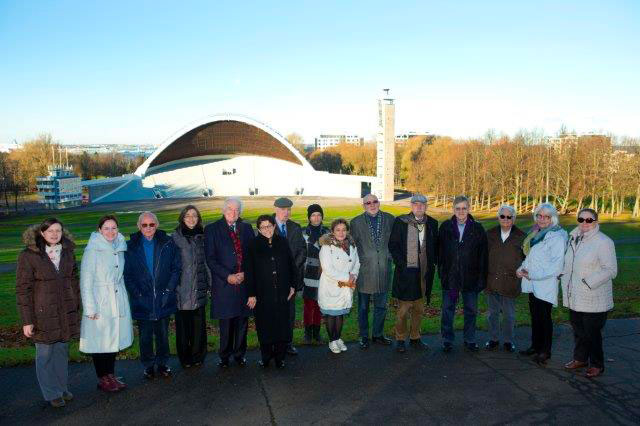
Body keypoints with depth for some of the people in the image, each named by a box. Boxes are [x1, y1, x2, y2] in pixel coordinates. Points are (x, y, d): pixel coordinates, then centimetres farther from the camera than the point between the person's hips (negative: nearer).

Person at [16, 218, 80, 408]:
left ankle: (62, 387, 32)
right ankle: (52, 393, 23)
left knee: (62, 351, 16)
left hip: (66, 312, 4)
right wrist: (27, 321, -12)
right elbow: (23, 290, -11)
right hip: (43, 313, -4)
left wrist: (76, 308, 11)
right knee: (45, 354, 8)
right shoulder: (29, 256, -12)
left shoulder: (67, 252, 2)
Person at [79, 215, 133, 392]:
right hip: (100, 303, -6)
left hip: (118, 302, 6)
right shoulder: (92, 250, -11)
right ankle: (102, 379, 15)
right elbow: (86, 281, -12)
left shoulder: (119, 248, 8)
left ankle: (110, 374, 26)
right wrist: (90, 308, -14)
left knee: (115, 339, 13)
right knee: (100, 341, 1)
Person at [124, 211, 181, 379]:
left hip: (163, 300, 1)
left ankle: (162, 363, 28)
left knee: (163, 334, 11)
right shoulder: (131, 246, 0)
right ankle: (148, 365, 25)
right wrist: (137, 294, -8)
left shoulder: (167, 243, 0)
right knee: (145, 335, 9)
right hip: (142, 301, 0)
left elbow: (177, 268, 2)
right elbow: (127, 274, 1)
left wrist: (169, 290, -7)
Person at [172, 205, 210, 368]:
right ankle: (185, 358, 17)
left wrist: (209, 283, 12)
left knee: (199, 324, 6)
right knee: (183, 324, 4)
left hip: (199, 289, 3)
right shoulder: (176, 237, -2)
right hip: (182, 290, -3)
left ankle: (198, 356, 20)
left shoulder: (202, 237, 10)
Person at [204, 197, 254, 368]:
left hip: (244, 281, 3)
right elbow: (210, 259, -5)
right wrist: (227, 276, -12)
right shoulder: (212, 229, -1)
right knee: (225, 323, 6)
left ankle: (240, 354, 26)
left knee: (242, 321, 10)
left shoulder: (246, 228, 9)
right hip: (224, 283, -3)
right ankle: (224, 356, 22)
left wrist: (245, 273, -5)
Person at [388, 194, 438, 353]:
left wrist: (433, 263, 5)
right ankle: (400, 340, 14)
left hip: (424, 272, 4)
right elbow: (393, 245, -3)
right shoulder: (400, 222, -3)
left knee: (419, 308, 13)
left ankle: (415, 337, 26)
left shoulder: (432, 223, 8)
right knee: (403, 308, 1)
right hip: (406, 271, -4)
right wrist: (401, 264, -10)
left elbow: (435, 246, 16)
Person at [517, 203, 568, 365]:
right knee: (535, 316, 15)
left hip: (546, 285, -7)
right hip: (532, 284, 7)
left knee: (544, 317, 0)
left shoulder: (556, 237, -13)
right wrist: (522, 268, 1)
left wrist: (533, 274, -19)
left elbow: (556, 266, -18)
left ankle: (545, 351, 11)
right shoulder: (534, 233, 12)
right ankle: (535, 346, 27)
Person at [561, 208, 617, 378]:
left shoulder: (603, 242, -14)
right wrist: (566, 282, 9)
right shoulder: (574, 239, 9)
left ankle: (597, 365, 20)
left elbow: (611, 270, -17)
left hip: (593, 299, -7)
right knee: (578, 330, 18)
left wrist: (588, 283, -22)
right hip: (575, 297, 7)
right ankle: (580, 359, 34)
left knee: (592, 332, 3)